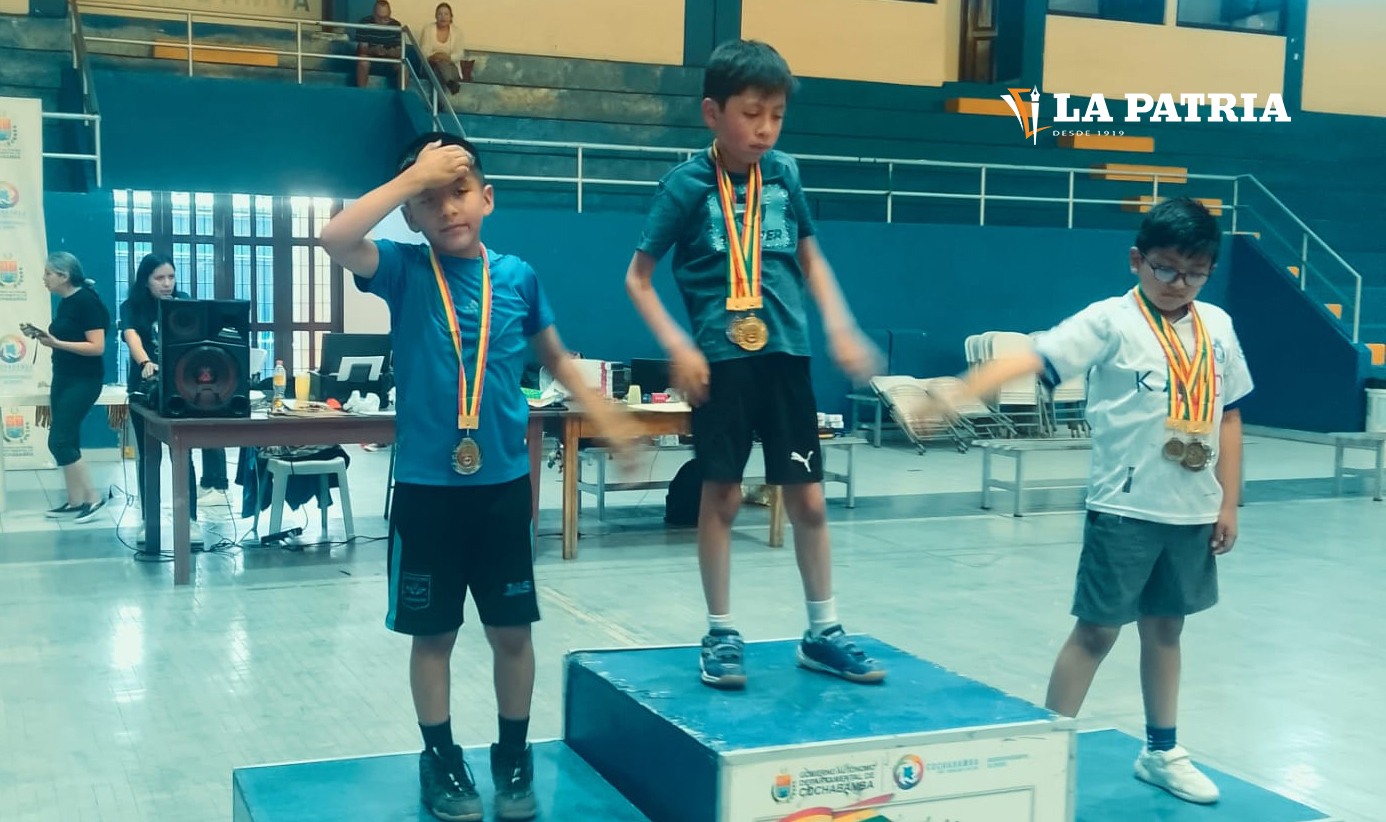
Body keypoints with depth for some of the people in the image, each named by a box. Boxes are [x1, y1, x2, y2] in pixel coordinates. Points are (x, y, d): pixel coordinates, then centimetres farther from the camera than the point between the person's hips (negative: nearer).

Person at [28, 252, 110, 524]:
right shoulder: (64, 302, 10)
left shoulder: (86, 301, -16)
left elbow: (97, 347, -20)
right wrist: (44, 337, 2)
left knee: (59, 440, -11)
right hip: (64, 378, 9)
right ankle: (75, 502, 14)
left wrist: (56, 343, -24)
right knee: (67, 442, 9)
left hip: (84, 380, -9)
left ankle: (92, 497, -3)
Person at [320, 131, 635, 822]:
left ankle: (513, 759, 28)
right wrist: (413, 175, -20)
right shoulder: (404, 271, -4)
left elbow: (556, 358, 16)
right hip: (425, 485, -2)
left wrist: (605, 417, 6)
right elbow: (335, 240, -23)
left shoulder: (517, 277, 2)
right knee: (432, 633, 10)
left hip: (503, 484, 2)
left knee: (512, 630, 10)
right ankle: (441, 760, 27)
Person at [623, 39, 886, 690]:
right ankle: (720, 635, 19)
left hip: (785, 353, 3)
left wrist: (840, 327, 8)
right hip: (721, 358, -3)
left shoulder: (784, 174, 5)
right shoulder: (687, 184, -6)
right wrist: (678, 347, -13)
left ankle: (823, 632, 22)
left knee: (807, 499, 7)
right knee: (722, 496, 5)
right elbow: (638, 277, -2)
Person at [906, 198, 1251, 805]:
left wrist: (1228, 503, 9)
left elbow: (1228, 415, 11)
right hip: (1124, 507, -5)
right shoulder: (1111, 321, -11)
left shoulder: (1218, 327, 5)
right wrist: (954, 396, -37)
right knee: (1098, 629, 0)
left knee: (1165, 627, 17)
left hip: (1193, 511, 5)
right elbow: (1032, 358, -23)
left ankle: (1162, 752, 32)